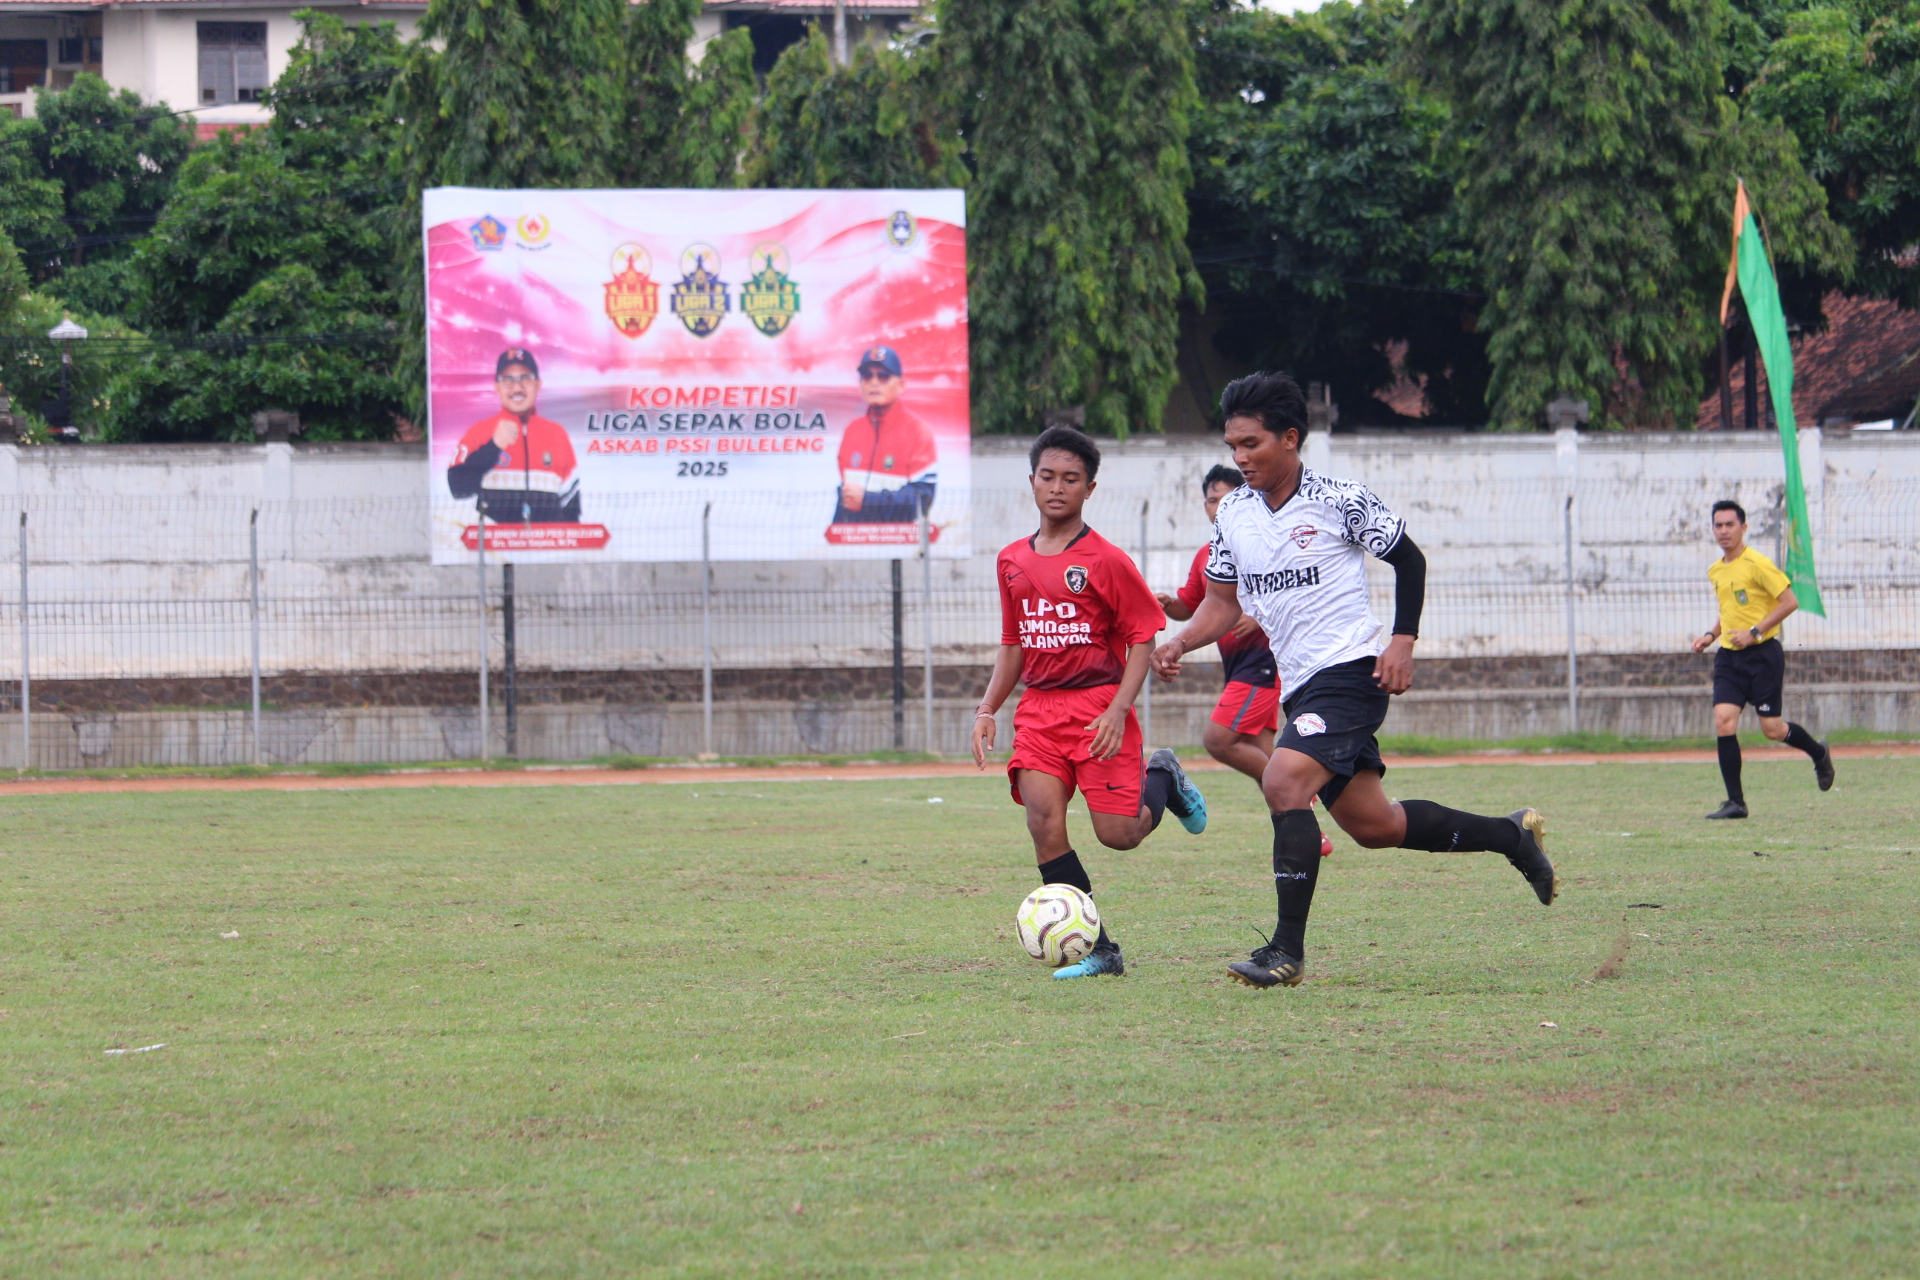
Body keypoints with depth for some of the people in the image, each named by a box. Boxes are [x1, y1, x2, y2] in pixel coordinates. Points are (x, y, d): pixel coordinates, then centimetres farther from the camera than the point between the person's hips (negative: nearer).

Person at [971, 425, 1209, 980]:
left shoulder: (1107, 561, -6)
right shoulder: (1011, 561, 11)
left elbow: (1141, 639, -4)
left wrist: (1118, 711, -15)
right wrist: (987, 710, 9)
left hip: (1097, 702, -4)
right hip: (1039, 706, 4)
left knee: (1117, 833, -9)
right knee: (1043, 818, -15)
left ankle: (1162, 781, 27)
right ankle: (1095, 950, -8)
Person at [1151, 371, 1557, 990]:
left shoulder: (1341, 499, -8)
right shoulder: (1232, 513, 8)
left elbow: (1408, 559, 2)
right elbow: (1223, 600, 17)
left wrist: (1403, 643, -8)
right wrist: (1180, 643, -2)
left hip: (1349, 670, -7)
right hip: (1299, 684, 7)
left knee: (1283, 781, -26)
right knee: (1373, 826, 11)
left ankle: (1287, 950, -24)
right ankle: (1511, 834, 33)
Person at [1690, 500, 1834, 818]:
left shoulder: (1757, 564, -12)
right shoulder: (1715, 571, 12)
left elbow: (1789, 601, -14)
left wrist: (1754, 632, -19)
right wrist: (1711, 635, 9)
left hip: (1762, 653, -6)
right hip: (1729, 658, 6)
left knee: (1772, 729, -1)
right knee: (1723, 721, -10)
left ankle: (1819, 753, 31)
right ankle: (1735, 802, -8)